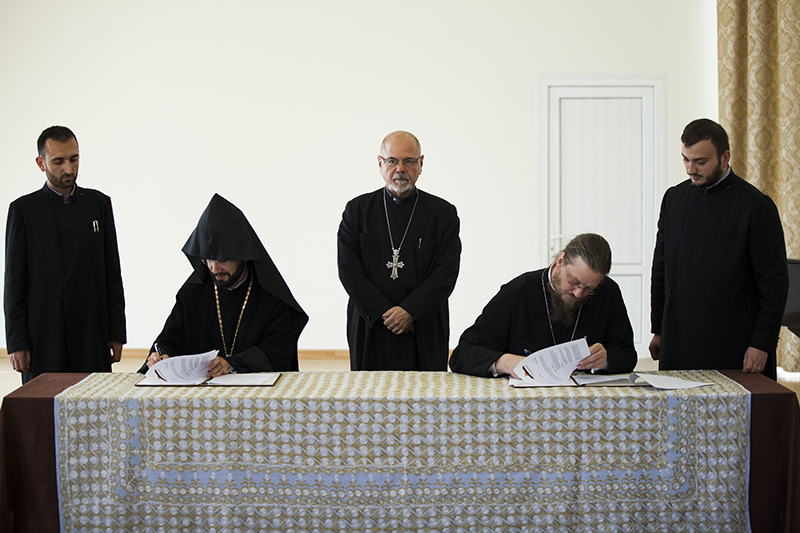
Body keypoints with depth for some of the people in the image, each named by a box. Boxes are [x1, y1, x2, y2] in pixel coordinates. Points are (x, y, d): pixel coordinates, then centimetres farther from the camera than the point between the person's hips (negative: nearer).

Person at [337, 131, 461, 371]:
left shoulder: (443, 213, 5)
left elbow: (445, 275, -2)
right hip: (370, 331, 1)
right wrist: (386, 313, -10)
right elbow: (349, 271, 0)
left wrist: (410, 312, -13)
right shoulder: (357, 210, 7)